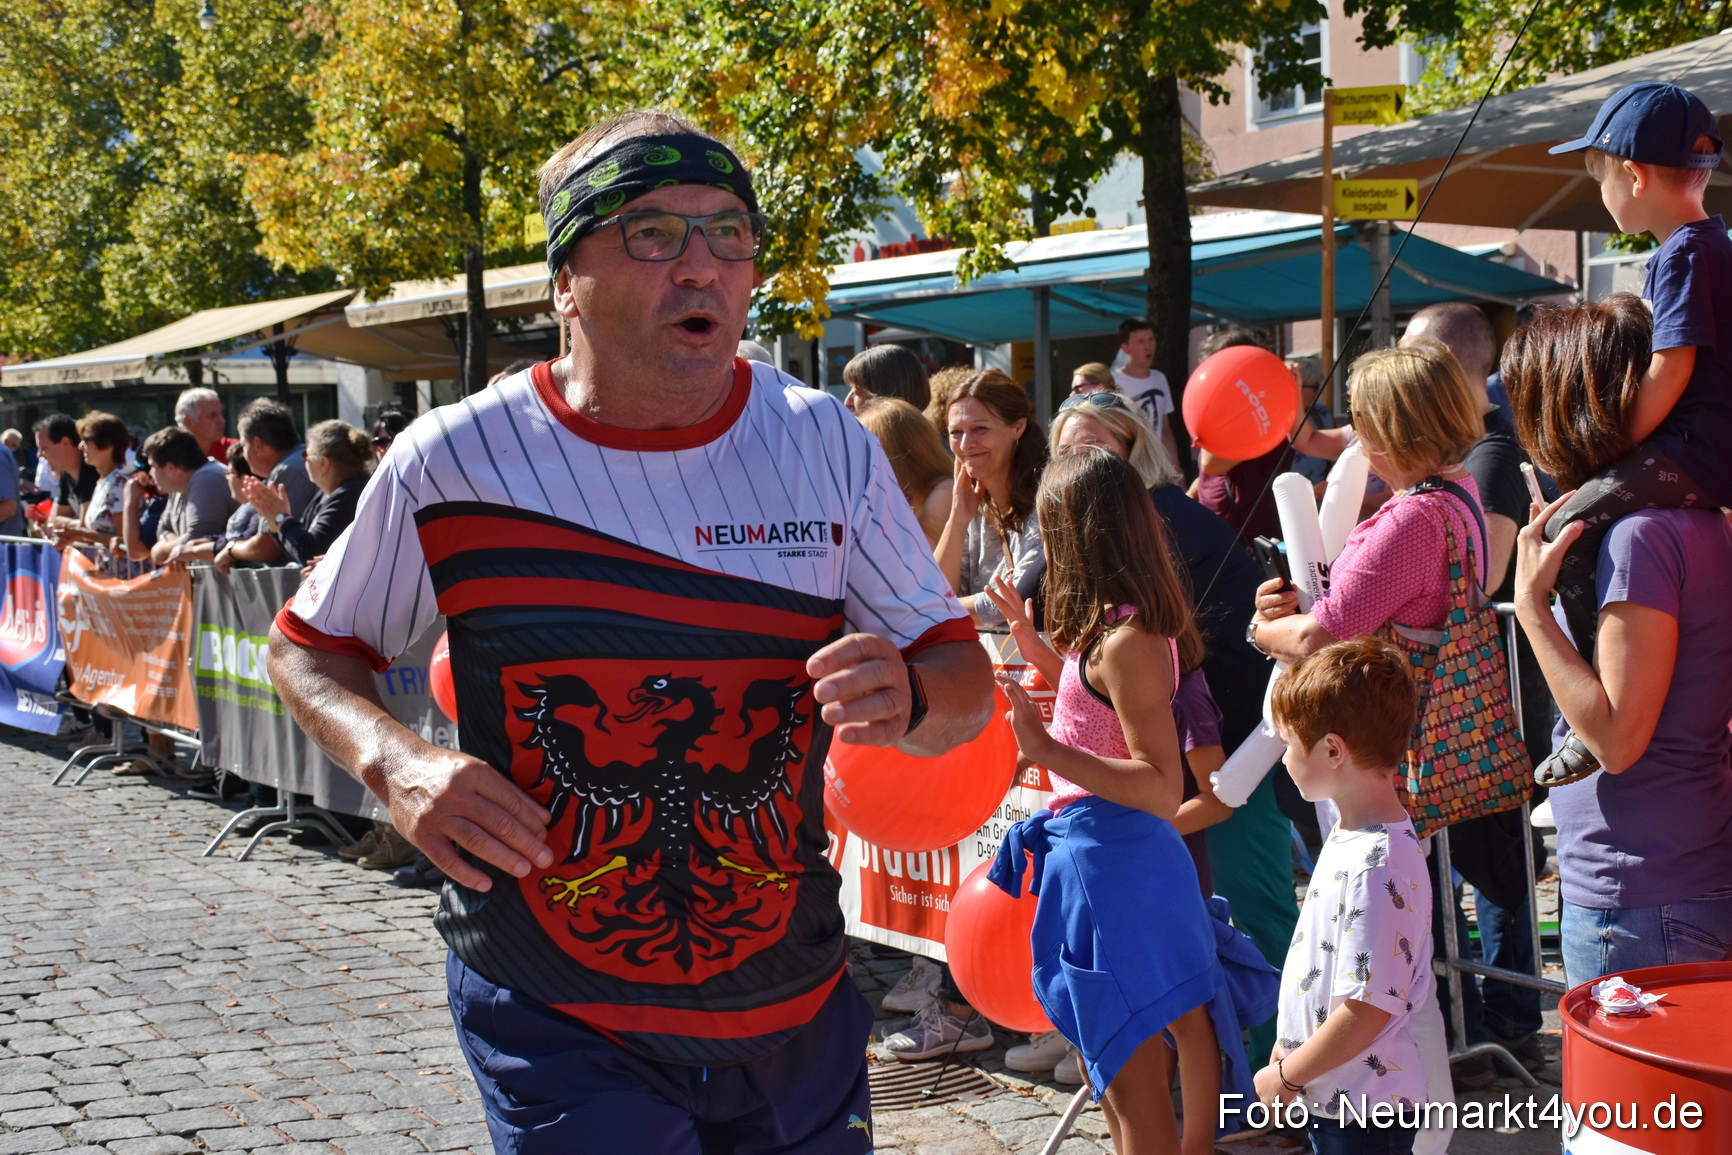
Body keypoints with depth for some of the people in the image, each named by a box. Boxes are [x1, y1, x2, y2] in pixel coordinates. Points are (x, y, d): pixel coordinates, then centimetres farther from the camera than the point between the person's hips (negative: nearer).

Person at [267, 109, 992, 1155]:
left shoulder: (827, 445, -4)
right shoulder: (453, 462, -9)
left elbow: (968, 685, 2)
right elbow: (311, 646, 6)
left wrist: (906, 699, -22)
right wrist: (396, 762, -15)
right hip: (555, 1024, -3)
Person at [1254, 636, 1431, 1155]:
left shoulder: (1377, 868, -26)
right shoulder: (1350, 838, 5)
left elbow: (1365, 1013, -25)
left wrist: (1283, 1077, -14)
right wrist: (1289, 1048, 17)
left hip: (1364, 1113, -9)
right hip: (1334, 1099, 9)